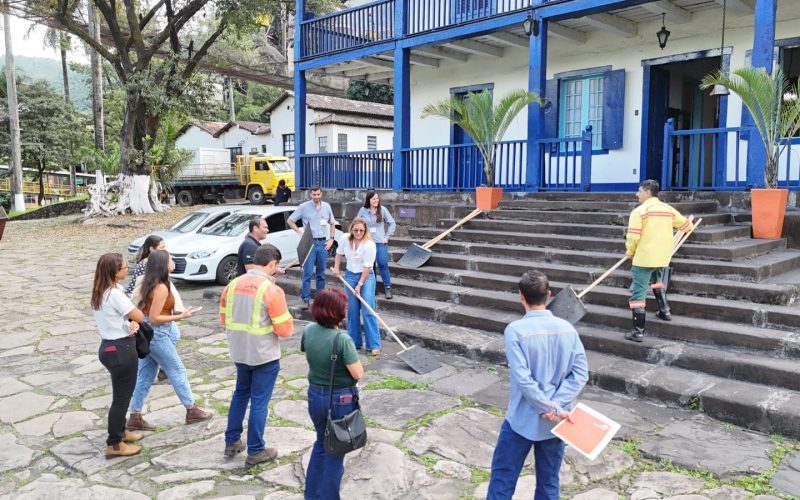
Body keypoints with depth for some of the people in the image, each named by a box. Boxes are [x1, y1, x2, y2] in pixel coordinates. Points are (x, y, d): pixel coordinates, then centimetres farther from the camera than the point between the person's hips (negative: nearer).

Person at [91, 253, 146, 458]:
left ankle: (120, 431, 40)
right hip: (121, 349, -10)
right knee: (122, 396, 3)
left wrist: (132, 322, -11)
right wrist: (134, 319, 4)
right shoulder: (115, 294, -24)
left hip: (110, 346, 10)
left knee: (122, 394, 24)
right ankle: (114, 445, 14)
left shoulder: (102, 292, 7)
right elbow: (140, 316, -18)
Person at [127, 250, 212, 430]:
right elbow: (154, 318, -22)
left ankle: (135, 417, 17)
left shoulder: (149, 283, 6)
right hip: (157, 334, -9)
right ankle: (192, 410, 18)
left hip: (147, 333, 9)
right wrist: (180, 316, -20)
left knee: (144, 376, 13)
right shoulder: (161, 288, -22)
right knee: (178, 372, 5)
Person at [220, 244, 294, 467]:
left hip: (239, 352, 6)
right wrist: (284, 319, 3)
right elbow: (285, 330, -17)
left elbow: (224, 318, 9)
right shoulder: (272, 290, -20)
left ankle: (232, 442, 33)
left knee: (240, 394, 24)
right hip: (264, 355, -6)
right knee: (259, 402, 6)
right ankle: (255, 452, 18)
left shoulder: (233, 284, -2)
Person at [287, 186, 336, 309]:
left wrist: (331, 238, 9)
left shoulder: (326, 206, 8)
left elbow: (332, 223, 19)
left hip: (323, 243, 3)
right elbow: (290, 220, 3)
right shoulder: (304, 207, -2)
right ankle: (306, 299, -3)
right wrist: (300, 233, -5)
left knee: (321, 273, 9)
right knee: (307, 272, -7)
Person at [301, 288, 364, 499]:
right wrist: (355, 359, -3)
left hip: (315, 395, 6)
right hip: (341, 399, -6)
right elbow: (358, 374, -20)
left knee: (321, 442, 25)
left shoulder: (308, 330, -8)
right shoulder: (342, 339, -26)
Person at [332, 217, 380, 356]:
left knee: (368, 311, -10)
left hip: (366, 276, -4)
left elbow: (367, 267, -18)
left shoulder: (369, 245, -22)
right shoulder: (345, 238, -8)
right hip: (350, 275, 4)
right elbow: (339, 253, 12)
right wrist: (336, 268, 9)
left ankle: (374, 345, -6)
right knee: (352, 310, 7)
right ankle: (355, 342, 17)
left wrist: (360, 284, -16)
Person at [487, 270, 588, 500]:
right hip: (556, 422, 4)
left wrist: (550, 409, -14)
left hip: (523, 420, -4)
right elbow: (580, 373, -6)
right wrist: (556, 406, -12)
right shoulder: (567, 329, -2)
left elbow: (523, 379, -21)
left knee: (502, 477, 11)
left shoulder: (515, 330, -16)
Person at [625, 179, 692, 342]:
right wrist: (671, 224, 41)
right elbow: (687, 226, 20)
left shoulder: (639, 211, -11)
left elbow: (633, 236, -16)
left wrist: (630, 251, 3)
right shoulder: (668, 209, 8)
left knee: (638, 293, -3)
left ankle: (638, 331, -4)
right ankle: (665, 311, 35)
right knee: (656, 281, 35)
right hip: (662, 257, 7)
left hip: (644, 258, -7)